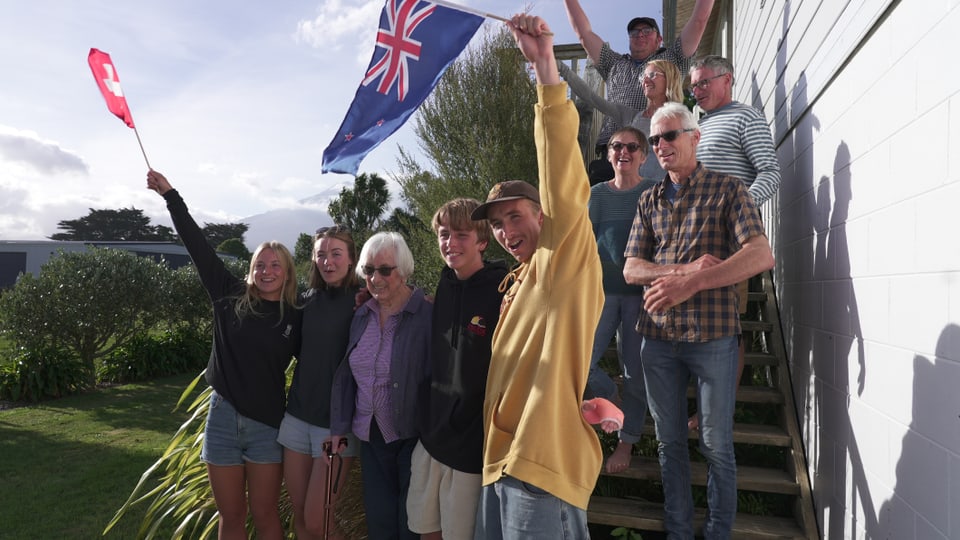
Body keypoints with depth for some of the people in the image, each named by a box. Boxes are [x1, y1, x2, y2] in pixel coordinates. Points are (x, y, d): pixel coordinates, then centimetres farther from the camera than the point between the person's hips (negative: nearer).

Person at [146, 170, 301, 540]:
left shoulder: (295, 320, -3)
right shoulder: (231, 298, -1)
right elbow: (197, 245, -1)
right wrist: (170, 195, 0)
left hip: (267, 426, -1)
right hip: (223, 418, 2)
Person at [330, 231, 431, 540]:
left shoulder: (427, 315, -15)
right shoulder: (362, 316, 5)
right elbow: (346, 374, 10)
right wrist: (339, 426, 7)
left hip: (414, 436, -5)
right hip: (370, 436, 6)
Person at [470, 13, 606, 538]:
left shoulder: (565, 262, -5)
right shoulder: (517, 283, 20)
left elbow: (563, 183, -21)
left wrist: (545, 67, -25)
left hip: (543, 462, -9)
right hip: (502, 460, 9)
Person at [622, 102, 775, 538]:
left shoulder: (726, 189, 0)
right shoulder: (650, 200, 12)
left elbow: (761, 256, -14)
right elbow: (631, 269, 4)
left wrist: (690, 284, -23)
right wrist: (686, 269, -14)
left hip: (713, 335, -3)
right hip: (658, 335, 4)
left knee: (715, 444, 6)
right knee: (669, 442, 12)